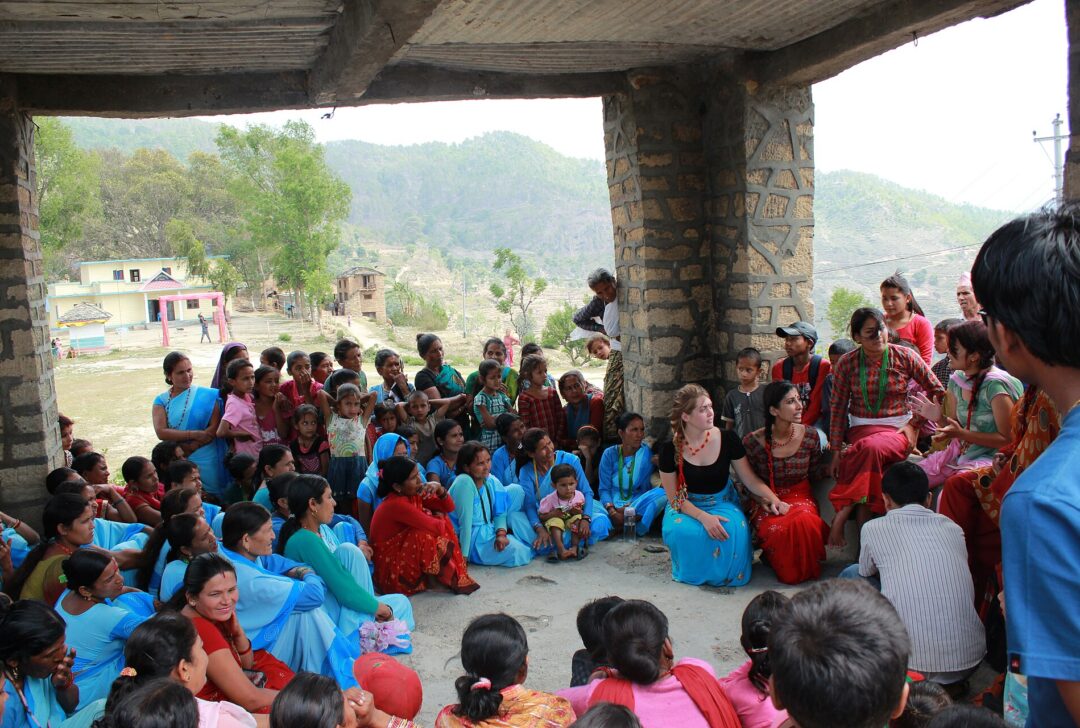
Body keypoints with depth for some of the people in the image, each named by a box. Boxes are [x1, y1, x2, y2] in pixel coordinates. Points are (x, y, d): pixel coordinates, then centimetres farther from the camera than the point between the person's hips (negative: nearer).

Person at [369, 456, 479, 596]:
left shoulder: (413, 494, -2)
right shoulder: (396, 504, -28)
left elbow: (449, 508, 5)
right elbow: (436, 527, -28)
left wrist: (440, 490, -15)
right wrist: (438, 518, -5)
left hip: (403, 553, 9)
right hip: (391, 570, -9)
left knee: (441, 519, 2)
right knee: (426, 536, -30)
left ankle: (458, 575, 2)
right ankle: (448, 579, -5)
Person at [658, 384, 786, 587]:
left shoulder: (727, 439, -11)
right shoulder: (670, 449, -14)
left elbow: (750, 479, -3)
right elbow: (674, 498, -12)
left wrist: (774, 500, -20)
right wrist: (703, 517, -28)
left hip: (722, 503, 1)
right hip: (687, 507, -1)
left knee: (733, 529, -33)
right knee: (682, 532, -35)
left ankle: (723, 575, -1)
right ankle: (694, 574, -2)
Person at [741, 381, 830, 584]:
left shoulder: (810, 435, 0)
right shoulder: (752, 442, -9)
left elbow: (815, 473, 10)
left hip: (801, 497, 2)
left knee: (805, 522, -35)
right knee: (776, 529, -37)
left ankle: (806, 569, -3)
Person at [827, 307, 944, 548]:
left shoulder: (905, 357, 0)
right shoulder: (846, 364, 2)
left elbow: (937, 391, 6)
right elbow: (838, 408, 4)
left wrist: (914, 424, -1)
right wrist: (836, 451, -2)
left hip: (898, 430, -1)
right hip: (860, 429, 1)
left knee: (872, 447, -37)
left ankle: (842, 514, -29)